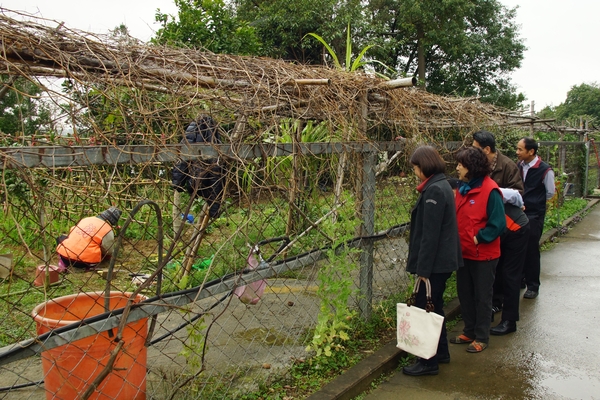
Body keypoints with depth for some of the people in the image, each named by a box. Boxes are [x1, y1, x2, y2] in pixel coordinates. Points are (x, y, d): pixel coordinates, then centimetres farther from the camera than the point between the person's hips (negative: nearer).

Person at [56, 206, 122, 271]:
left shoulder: (86, 219, 15)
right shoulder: (108, 230, 0)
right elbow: (109, 252, 7)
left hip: (65, 255, 4)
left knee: (62, 238, 34)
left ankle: (63, 262, 13)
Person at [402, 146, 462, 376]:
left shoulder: (434, 190, -19)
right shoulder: (442, 186, 12)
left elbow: (430, 234, -22)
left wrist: (423, 268, -19)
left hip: (435, 262, -10)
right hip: (443, 260, 10)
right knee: (435, 306, 20)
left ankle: (428, 362, 9)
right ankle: (441, 352, 33)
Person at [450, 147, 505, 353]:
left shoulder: (490, 190, -18)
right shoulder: (462, 188, 5)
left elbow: (498, 224, -20)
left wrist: (478, 239, -19)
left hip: (483, 254, -7)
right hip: (464, 252, 7)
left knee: (481, 296, 7)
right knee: (464, 293, 17)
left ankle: (481, 337, 22)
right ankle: (469, 331, 33)